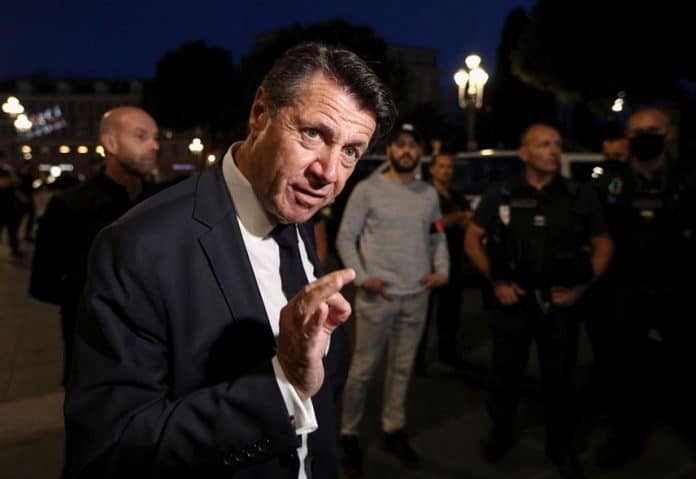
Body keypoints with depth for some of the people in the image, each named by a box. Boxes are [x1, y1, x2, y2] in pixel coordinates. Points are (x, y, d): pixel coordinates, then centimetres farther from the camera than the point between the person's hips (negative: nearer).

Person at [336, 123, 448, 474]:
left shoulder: (429, 194, 9)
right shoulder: (367, 189, -5)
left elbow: (437, 237, 15)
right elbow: (345, 239, -5)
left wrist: (442, 270, -1)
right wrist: (361, 277, -15)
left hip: (416, 297, 5)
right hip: (376, 296, -4)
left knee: (402, 368, 15)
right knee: (363, 368, 4)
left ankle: (394, 431, 30)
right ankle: (349, 435, 21)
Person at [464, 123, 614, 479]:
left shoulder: (580, 197, 0)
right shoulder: (500, 195, -2)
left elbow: (603, 245, 8)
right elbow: (472, 239, 4)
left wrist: (582, 287, -3)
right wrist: (495, 281, -4)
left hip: (559, 302, 1)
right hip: (514, 299, 0)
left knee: (559, 377, 12)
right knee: (505, 372, 12)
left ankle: (561, 448, 32)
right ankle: (501, 434, 35)